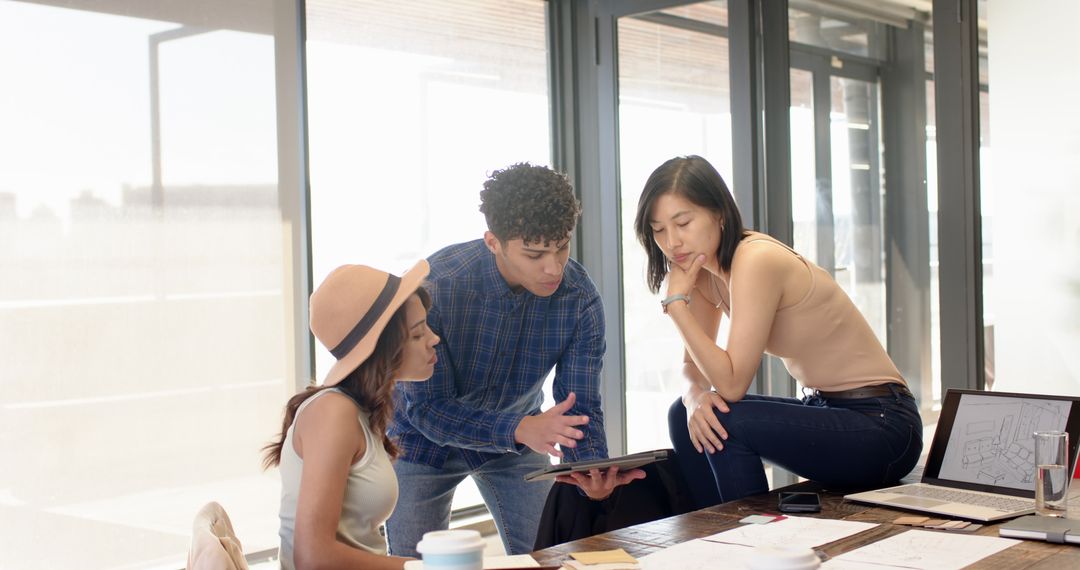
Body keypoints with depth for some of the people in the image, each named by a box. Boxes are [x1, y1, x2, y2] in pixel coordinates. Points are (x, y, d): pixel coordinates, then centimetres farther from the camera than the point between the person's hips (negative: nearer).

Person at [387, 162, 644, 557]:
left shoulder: (580, 298, -23)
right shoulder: (434, 286, -32)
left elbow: (580, 406, -19)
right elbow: (428, 409, -30)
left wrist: (594, 470, -41)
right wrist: (521, 429, -46)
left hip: (515, 438, 3)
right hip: (424, 443, -2)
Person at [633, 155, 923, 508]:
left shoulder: (755, 261, -22)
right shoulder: (705, 267, 4)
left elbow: (731, 383, -25)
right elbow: (693, 365, 7)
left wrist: (676, 301, -22)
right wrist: (696, 396, -16)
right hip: (825, 409, 9)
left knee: (725, 423, -24)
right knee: (686, 416, 3)